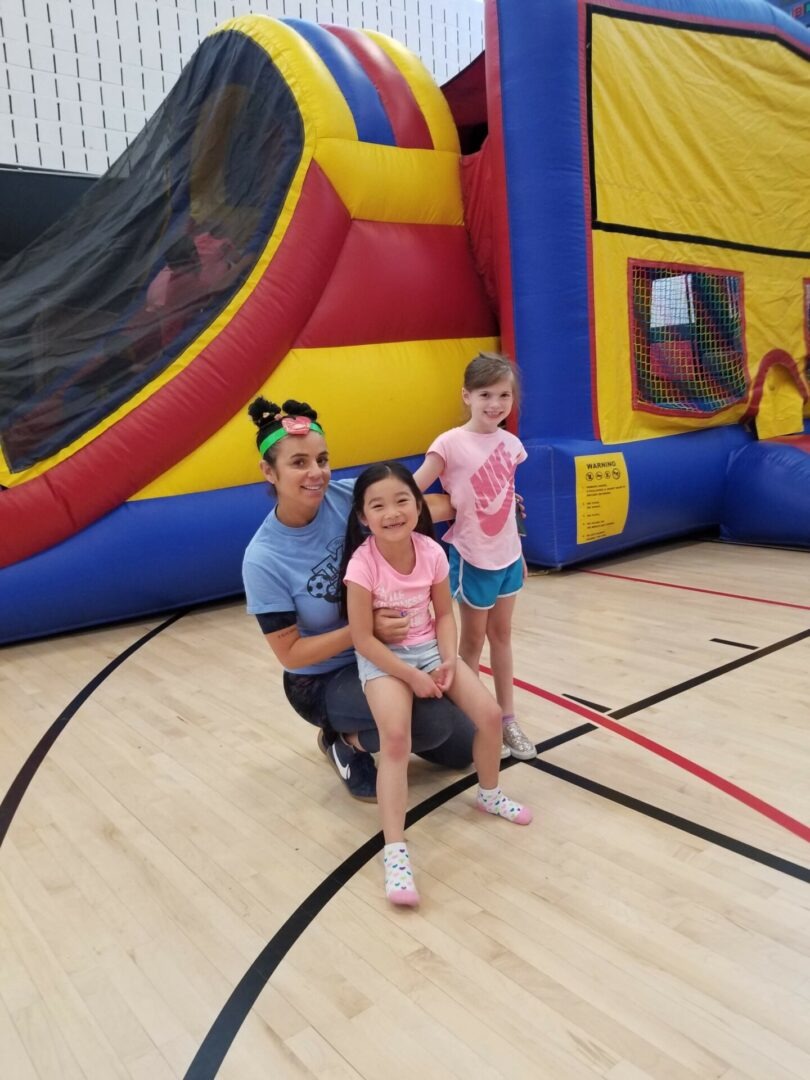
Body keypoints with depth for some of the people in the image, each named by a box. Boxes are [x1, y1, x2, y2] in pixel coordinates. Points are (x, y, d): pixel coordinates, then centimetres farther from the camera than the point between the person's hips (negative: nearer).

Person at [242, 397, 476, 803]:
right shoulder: (264, 559, -25)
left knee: (463, 748, 11)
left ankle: (375, 724, 31)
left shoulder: (347, 495, -17)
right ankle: (345, 741, 2)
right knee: (434, 724, -27)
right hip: (323, 681, -5)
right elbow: (289, 653, -20)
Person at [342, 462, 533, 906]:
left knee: (490, 713, -5)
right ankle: (395, 850, -19)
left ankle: (489, 793, 24)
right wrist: (412, 676, -19)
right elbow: (363, 639, -20)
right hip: (382, 658, -4)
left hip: (428, 648, 5)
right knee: (396, 736, -28)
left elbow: (444, 614, 1)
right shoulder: (363, 565, -24)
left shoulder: (431, 552, -11)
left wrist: (448, 661, -13)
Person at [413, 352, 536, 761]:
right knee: (473, 639, 9)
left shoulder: (510, 444, 0)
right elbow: (410, 491, -21)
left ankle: (507, 720, 27)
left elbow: (506, 503, 10)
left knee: (501, 634, 15)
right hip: (473, 557, -5)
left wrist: (519, 552, 14)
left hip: (507, 555, 5)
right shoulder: (451, 443, -17)